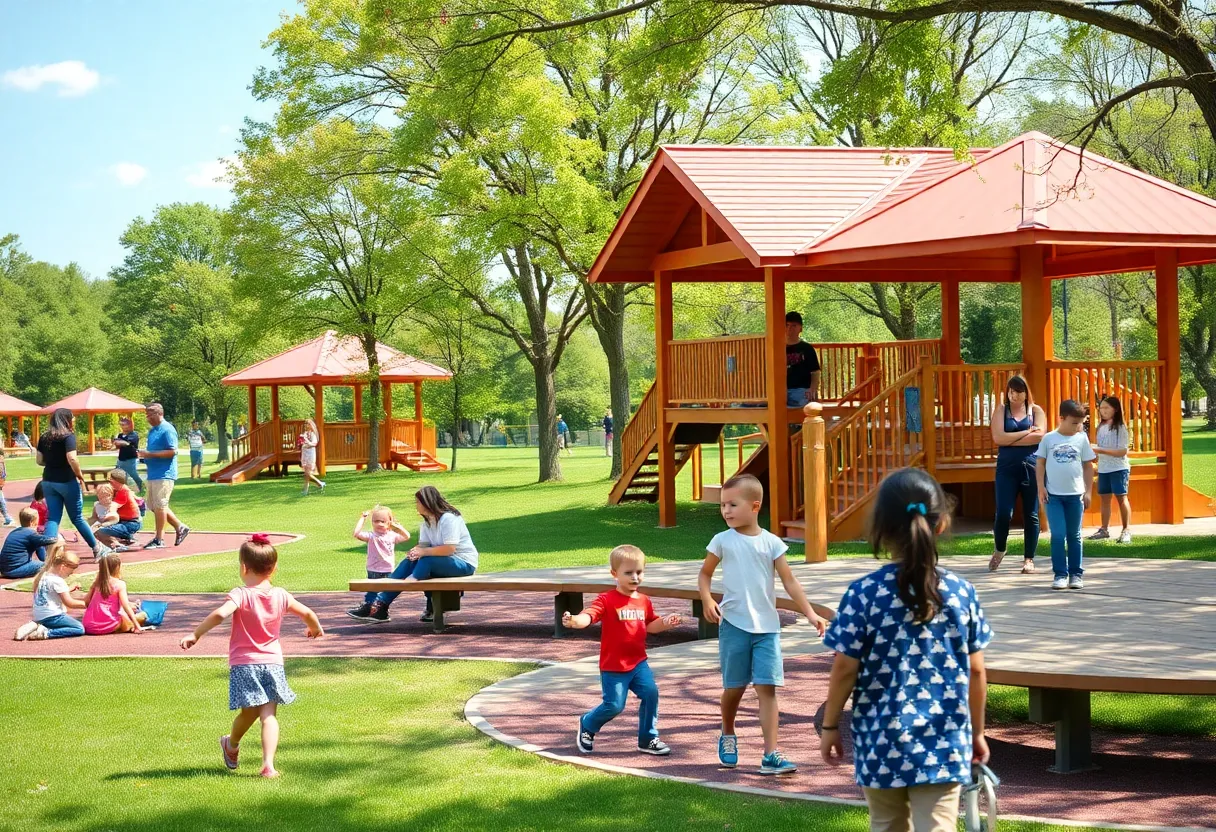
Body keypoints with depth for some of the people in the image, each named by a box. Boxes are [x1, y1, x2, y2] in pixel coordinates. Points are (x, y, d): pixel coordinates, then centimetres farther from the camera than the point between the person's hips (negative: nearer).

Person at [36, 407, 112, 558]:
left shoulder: (44, 437, 8)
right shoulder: (68, 436, -10)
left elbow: (40, 460, 9)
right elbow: (71, 459, -22)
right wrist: (80, 476, -10)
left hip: (48, 481, 5)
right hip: (66, 481, -5)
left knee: (52, 518, 7)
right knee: (77, 518, 7)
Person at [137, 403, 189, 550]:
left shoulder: (167, 430, -12)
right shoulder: (152, 430, 17)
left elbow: (172, 451, -20)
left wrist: (150, 454, -21)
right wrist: (145, 455, 6)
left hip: (164, 474, -10)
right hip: (153, 474, 10)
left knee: (159, 506, -6)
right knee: (154, 506, 12)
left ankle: (159, 539, 1)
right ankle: (180, 527, 22)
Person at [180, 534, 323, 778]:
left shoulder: (241, 595, -11)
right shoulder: (280, 596, 3)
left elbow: (220, 614, -29)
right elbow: (307, 613, 17)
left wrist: (195, 634, -21)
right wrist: (315, 628, 38)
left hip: (243, 664, -2)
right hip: (272, 663, 2)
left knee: (249, 712, 15)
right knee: (269, 715, -3)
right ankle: (268, 764, -13)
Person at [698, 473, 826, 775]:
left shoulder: (772, 543, 0)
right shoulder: (723, 541, -1)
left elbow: (789, 581, 1)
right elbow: (705, 573, 9)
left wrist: (810, 613, -7)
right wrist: (707, 600, -10)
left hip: (767, 626, 0)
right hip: (734, 625, 0)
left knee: (767, 687, -7)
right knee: (734, 687, 9)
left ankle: (771, 754, -9)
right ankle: (727, 736, 36)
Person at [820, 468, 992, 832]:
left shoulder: (864, 594, -9)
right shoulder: (961, 592, -3)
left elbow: (845, 670, -6)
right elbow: (976, 671, 3)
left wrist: (830, 726, 8)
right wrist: (976, 731, 17)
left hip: (881, 742, 0)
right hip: (943, 744, 0)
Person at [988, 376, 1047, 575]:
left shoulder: (1036, 410, 7)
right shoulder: (1001, 410, 7)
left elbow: (1039, 435, -10)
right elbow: (998, 437, -8)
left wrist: (1010, 439, -8)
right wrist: (1026, 432, -8)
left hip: (1032, 466, 0)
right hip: (1007, 467, 0)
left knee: (1031, 515, 3)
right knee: (1003, 513, -8)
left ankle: (1029, 559, 11)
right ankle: (999, 549, 18)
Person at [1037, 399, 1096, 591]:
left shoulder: (1081, 438, 2)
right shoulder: (1049, 439, -1)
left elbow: (1088, 466, 6)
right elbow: (1040, 463, 4)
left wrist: (1088, 491, 3)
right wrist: (1041, 487, -3)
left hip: (1075, 495, 1)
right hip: (1053, 495, -1)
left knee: (1074, 536, 8)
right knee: (1058, 535, -4)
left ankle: (1076, 574, 15)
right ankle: (1060, 574, 2)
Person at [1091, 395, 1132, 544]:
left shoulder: (1120, 428, -11)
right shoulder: (1101, 427, 10)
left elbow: (1122, 452, -18)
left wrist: (1101, 450, -24)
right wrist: (1093, 448, -4)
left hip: (1119, 469, -7)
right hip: (1103, 469, 7)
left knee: (1121, 497, -6)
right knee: (1104, 497, 10)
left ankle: (1126, 530, -3)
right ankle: (1104, 529, 18)